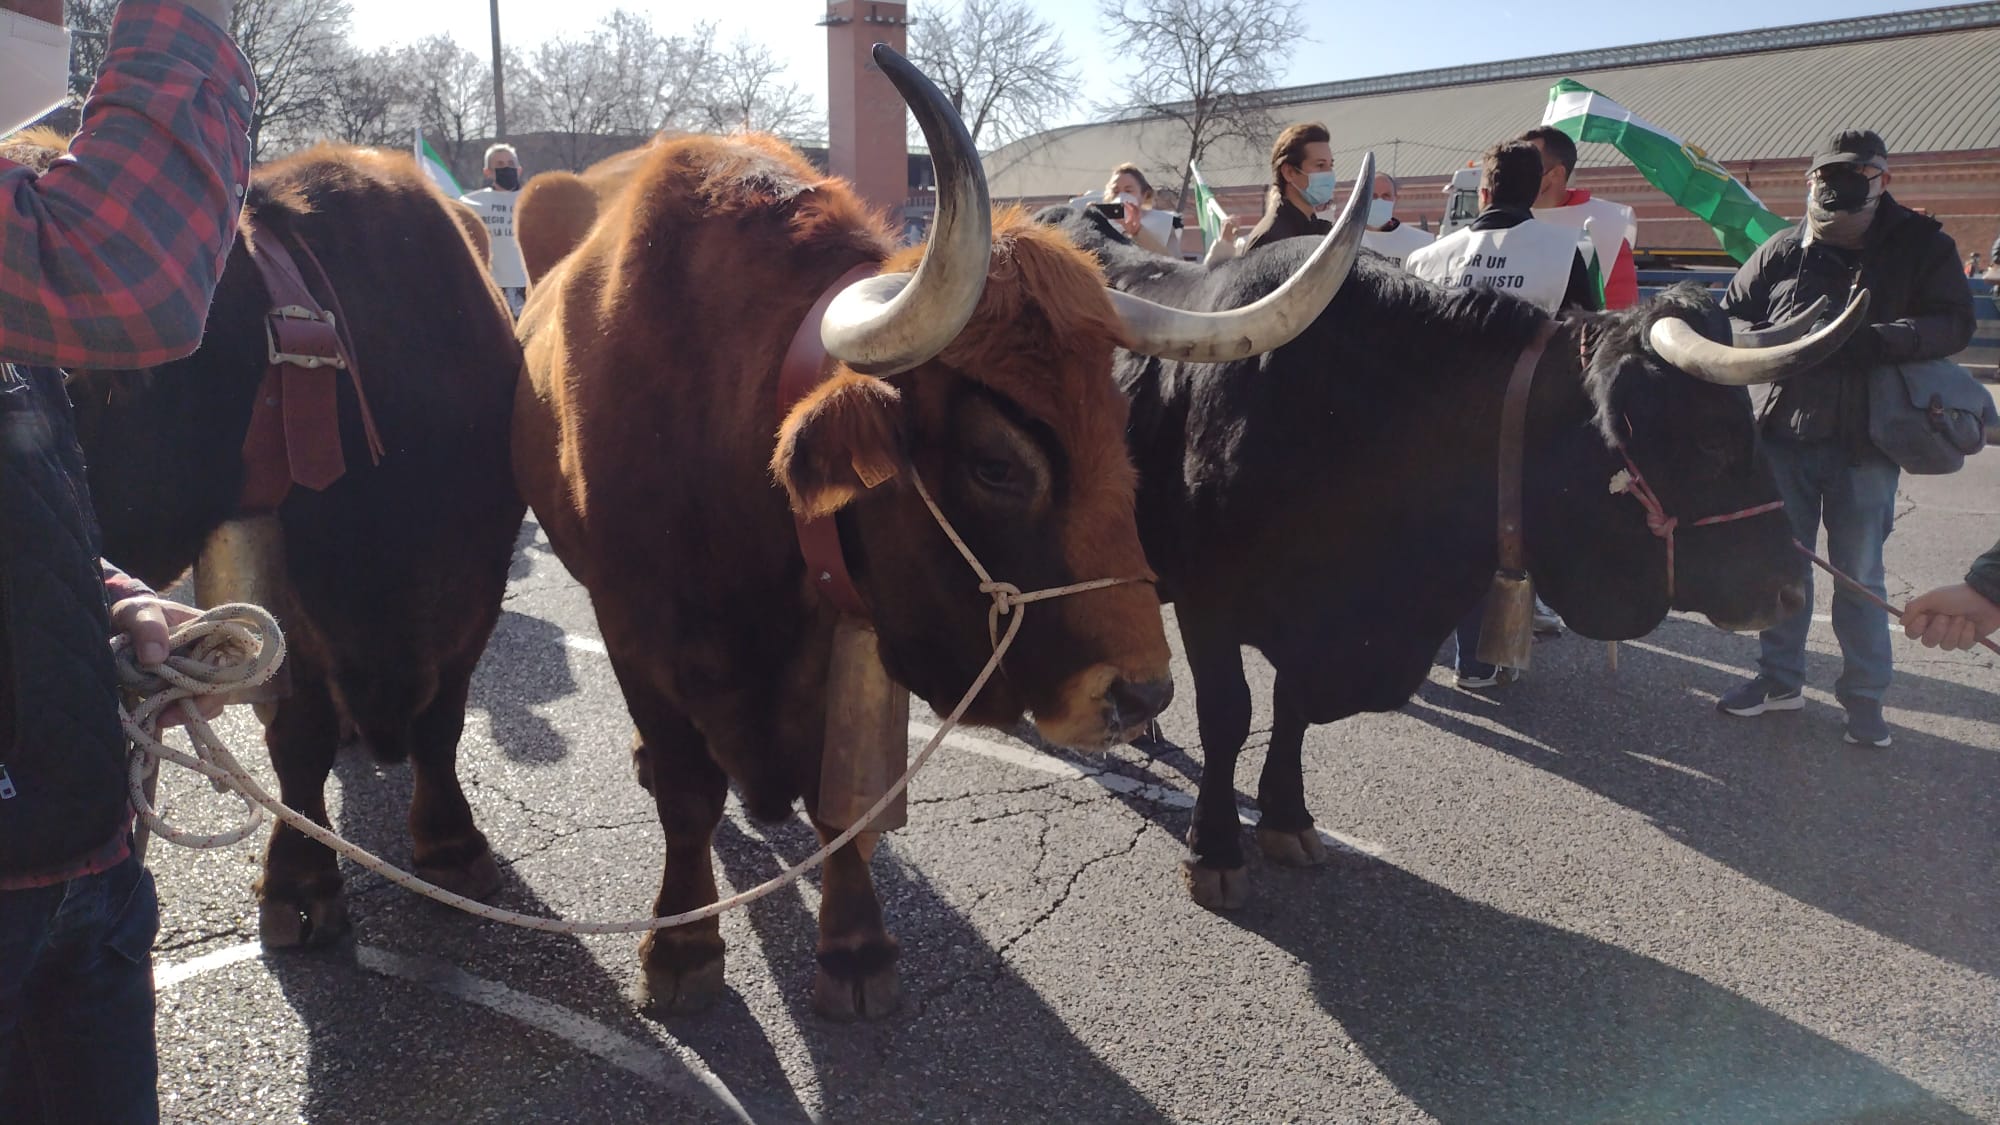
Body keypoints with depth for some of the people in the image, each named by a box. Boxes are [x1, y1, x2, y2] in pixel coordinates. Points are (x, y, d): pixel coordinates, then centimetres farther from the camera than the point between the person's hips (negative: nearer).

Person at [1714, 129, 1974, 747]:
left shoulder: (1922, 246, -1)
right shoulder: (1782, 252, 4)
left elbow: (1955, 323, -10)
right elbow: (1728, 317, 11)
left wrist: (1882, 340, -26)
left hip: (1866, 443, -2)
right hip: (1785, 435, 2)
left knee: (1859, 575, 6)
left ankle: (1864, 696, 20)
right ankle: (1780, 678, 27)